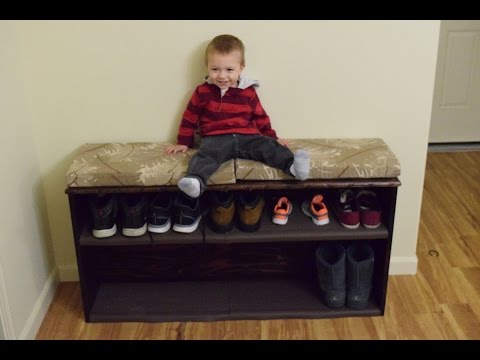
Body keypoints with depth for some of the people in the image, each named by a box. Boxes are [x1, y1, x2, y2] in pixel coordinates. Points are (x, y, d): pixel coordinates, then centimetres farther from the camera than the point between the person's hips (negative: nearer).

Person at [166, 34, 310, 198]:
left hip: (247, 137, 2)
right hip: (216, 139, -2)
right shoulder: (202, 91, 6)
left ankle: (293, 165, -40)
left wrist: (272, 138, 18)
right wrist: (183, 143, 12)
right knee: (206, 154, -33)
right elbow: (190, 117, 12)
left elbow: (260, 117, 19)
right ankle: (195, 180, -57)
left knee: (269, 146, -23)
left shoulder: (248, 92, 9)